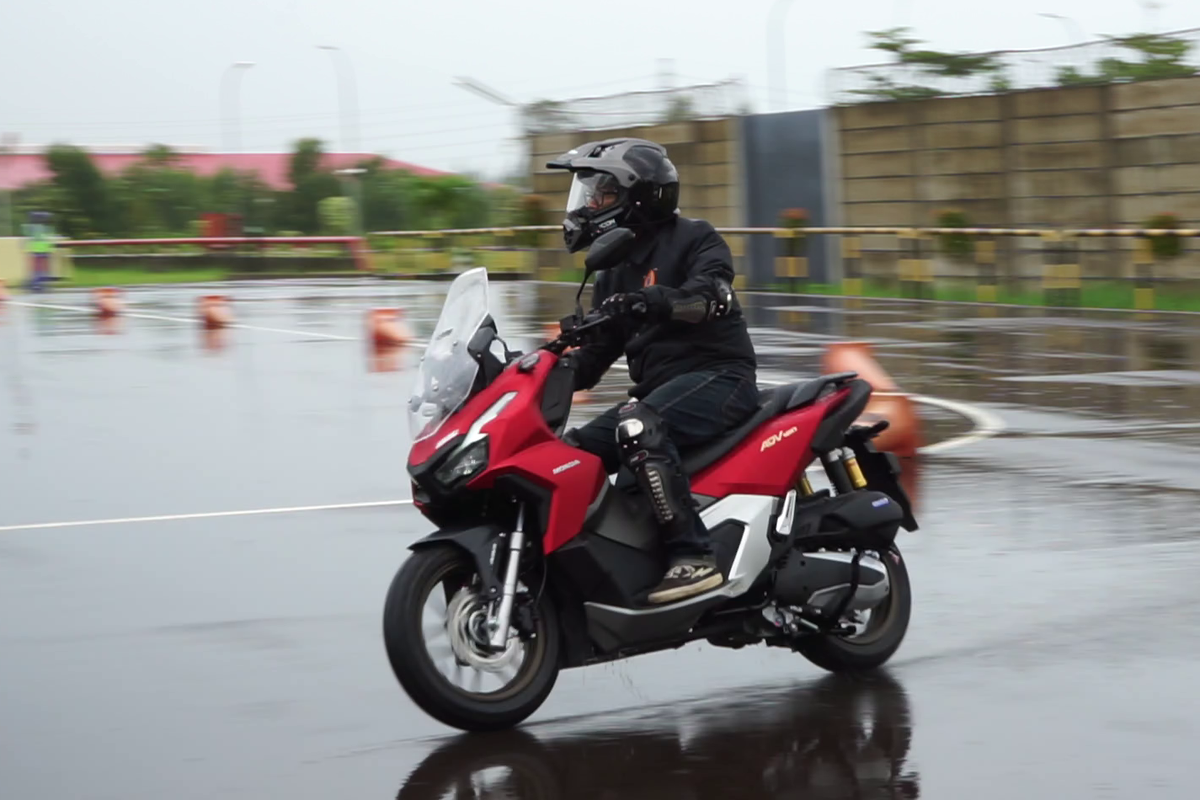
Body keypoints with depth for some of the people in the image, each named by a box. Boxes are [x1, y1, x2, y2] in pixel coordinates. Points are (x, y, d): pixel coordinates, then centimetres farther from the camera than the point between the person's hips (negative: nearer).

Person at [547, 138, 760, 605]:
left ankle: (694, 556, -37)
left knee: (636, 428, -35)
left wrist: (657, 301, -41)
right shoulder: (615, 271, 21)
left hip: (719, 377, -9)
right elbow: (596, 355, 20)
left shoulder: (694, 238, -2)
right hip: (658, 390, 9)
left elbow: (711, 294, -24)